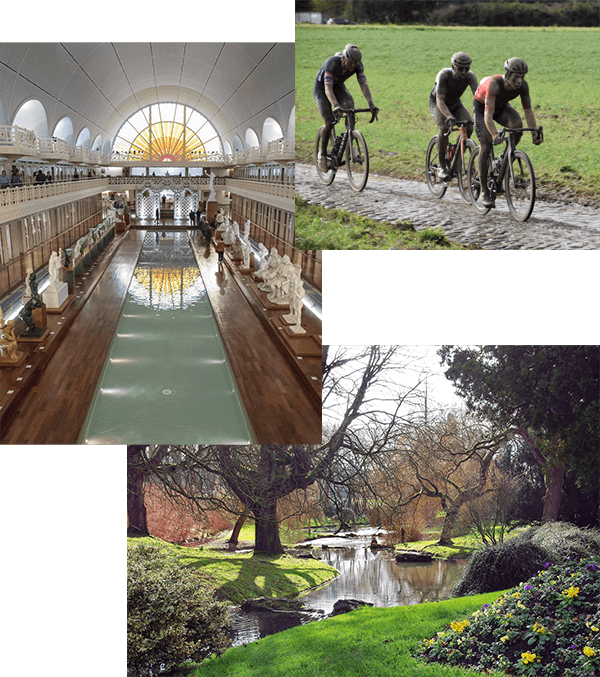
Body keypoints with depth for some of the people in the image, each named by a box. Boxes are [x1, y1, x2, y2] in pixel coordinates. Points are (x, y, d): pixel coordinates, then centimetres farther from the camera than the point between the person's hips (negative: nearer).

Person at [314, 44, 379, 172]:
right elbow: (328, 89, -43)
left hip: (339, 87, 4)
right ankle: (322, 154, 1)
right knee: (329, 122, -20)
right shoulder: (332, 63, -36)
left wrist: (371, 103, -42)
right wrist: (335, 106, -60)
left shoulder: (358, 65, -23)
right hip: (321, 89, -4)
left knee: (349, 104, -29)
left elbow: (363, 84, -26)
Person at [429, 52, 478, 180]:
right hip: (436, 103, -4)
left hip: (455, 103, 4)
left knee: (469, 127, -20)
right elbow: (440, 101, -39)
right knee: (444, 128, -31)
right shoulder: (444, 75, -34)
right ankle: (442, 166, -17)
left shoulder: (470, 76, -25)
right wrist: (449, 117, -56)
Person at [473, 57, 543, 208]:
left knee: (517, 125, -27)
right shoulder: (494, 83, -39)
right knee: (486, 146, -13)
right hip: (481, 107, -4)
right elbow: (488, 114, -46)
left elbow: (528, 110, -19)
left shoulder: (523, 85, -25)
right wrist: (494, 135, -60)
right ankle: (484, 190, -3)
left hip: (501, 106, 4)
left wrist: (535, 133, -30)